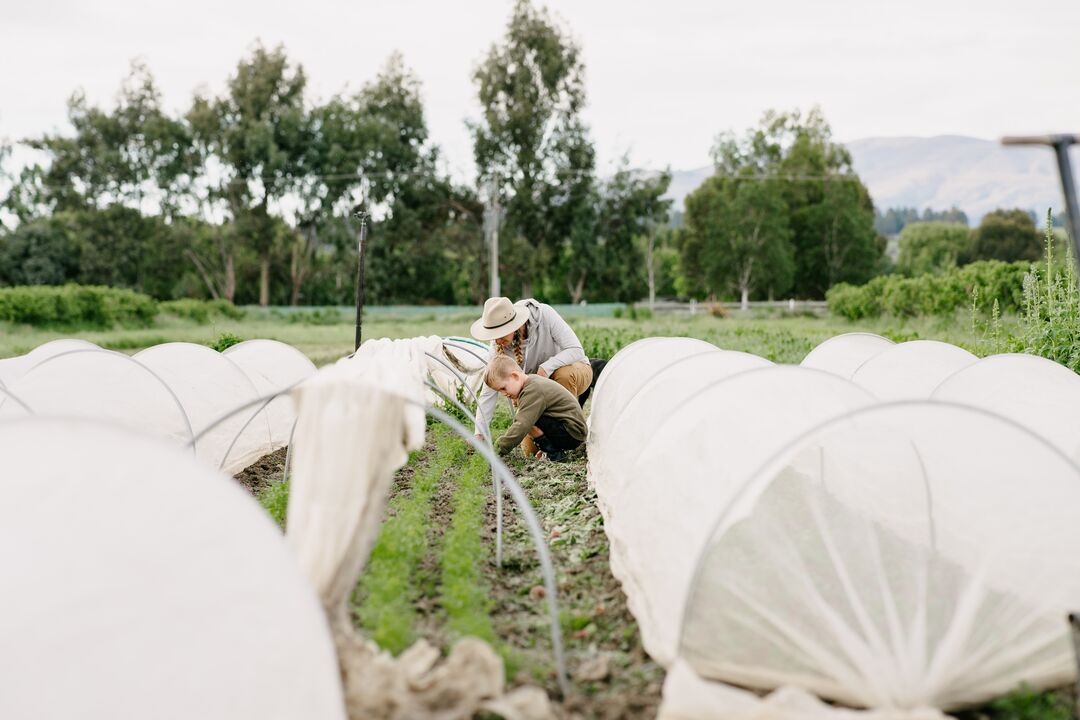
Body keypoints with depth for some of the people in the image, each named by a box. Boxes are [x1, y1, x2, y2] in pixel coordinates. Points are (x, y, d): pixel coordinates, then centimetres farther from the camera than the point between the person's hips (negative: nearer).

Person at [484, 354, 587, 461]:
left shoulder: (533, 391, -22)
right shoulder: (533, 382, 10)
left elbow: (521, 427, -27)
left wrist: (497, 450, -22)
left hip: (572, 433, -10)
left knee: (528, 420, -22)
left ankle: (553, 453, -9)